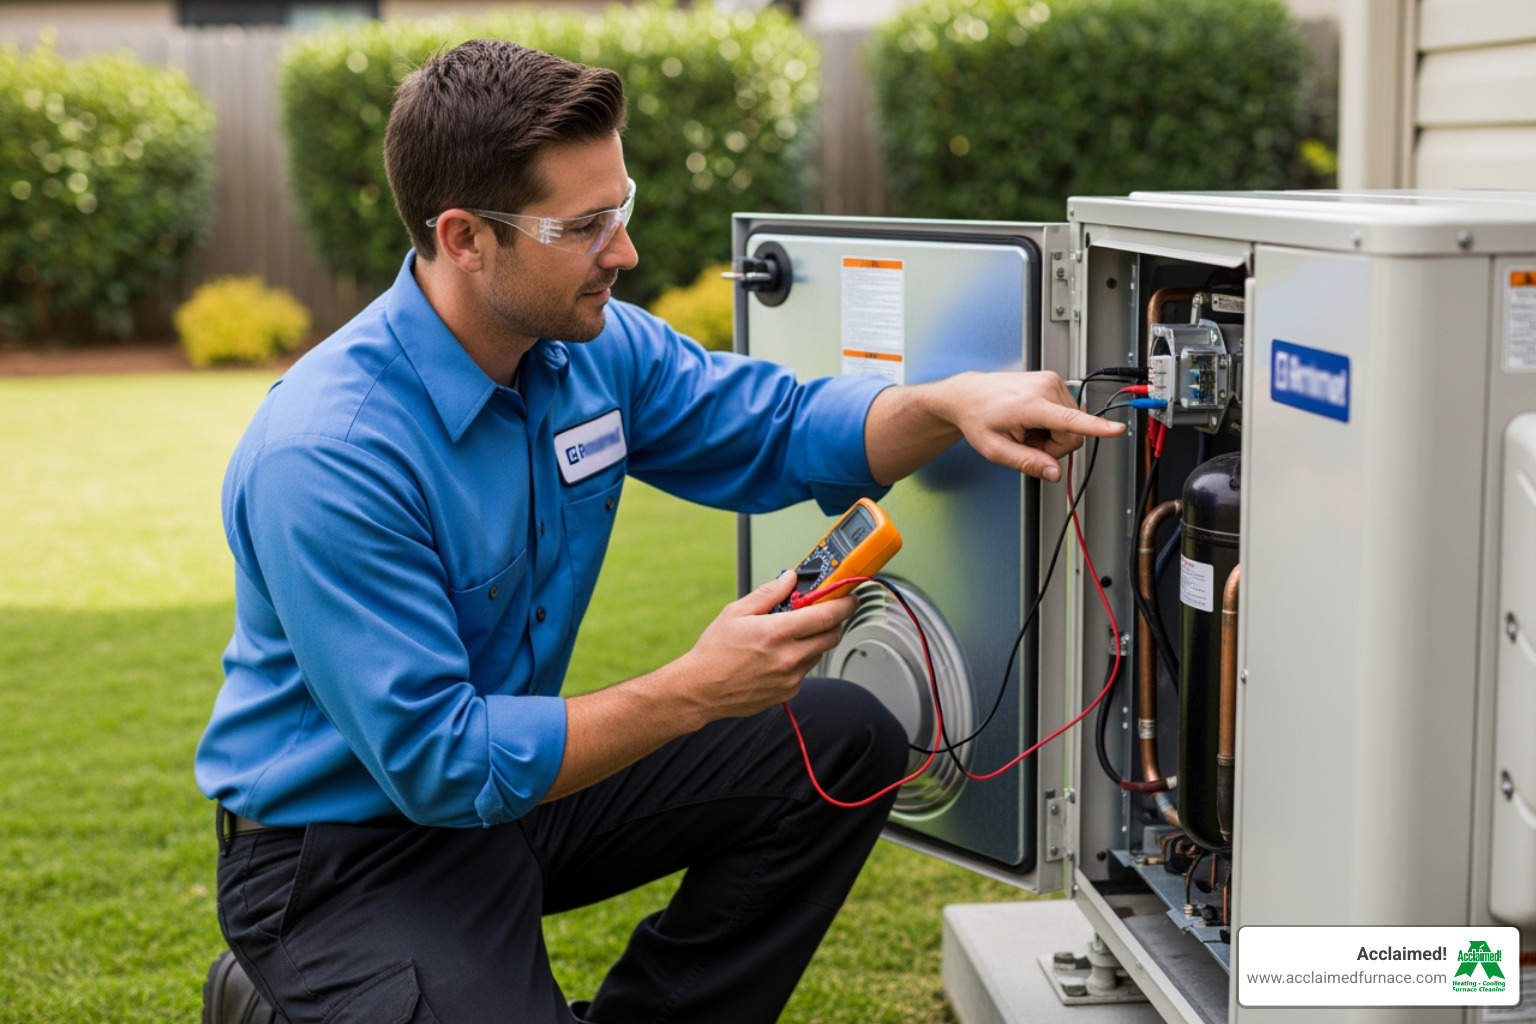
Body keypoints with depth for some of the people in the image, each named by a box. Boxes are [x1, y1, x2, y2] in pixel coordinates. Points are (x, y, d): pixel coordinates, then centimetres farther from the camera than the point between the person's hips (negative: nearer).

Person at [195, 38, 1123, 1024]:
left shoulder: (596, 347, -5)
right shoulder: (322, 458, -29)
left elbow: (779, 430, 8)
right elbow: (435, 759, -28)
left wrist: (951, 404, -12)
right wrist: (695, 692, -29)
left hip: (511, 777, 7)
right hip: (341, 857, -7)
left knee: (846, 740, -2)